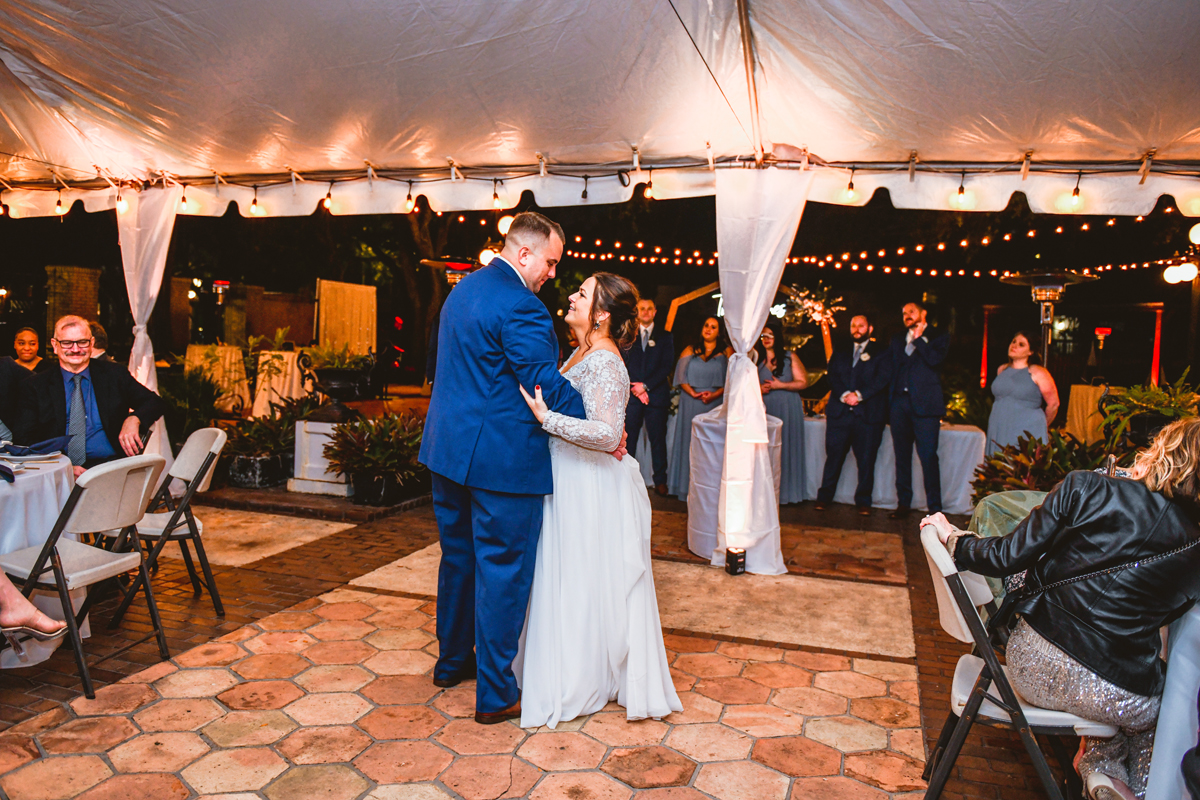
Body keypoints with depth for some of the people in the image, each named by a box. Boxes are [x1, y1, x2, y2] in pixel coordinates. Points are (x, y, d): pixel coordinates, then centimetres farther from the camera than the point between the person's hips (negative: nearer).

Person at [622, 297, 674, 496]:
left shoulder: (665, 336, 9)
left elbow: (666, 366, 1)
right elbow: (621, 364, 8)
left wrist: (646, 385, -8)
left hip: (656, 394, 0)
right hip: (632, 394, 0)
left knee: (658, 438, 2)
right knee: (628, 437, -1)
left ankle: (660, 480, 10)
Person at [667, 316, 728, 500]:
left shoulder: (726, 353, 7)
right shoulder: (690, 350, 10)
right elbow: (680, 375, 2)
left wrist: (715, 394, -17)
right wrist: (693, 393, -12)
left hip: (715, 402, -1)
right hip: (690, 402, 1)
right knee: (689, 441, 3)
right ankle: (687, 484, 12)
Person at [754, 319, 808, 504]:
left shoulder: (790, 356, 4)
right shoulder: (757, 357, 10)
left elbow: (803, 382, 0)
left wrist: (780, 385, -11)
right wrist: (759, 388, -5)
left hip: (787, 409, -2)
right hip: (764, 408, 2)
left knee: (785, 449, -1)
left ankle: (785, 492, 7)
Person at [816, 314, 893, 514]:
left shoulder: (881, 352, 9)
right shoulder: (840, 352, 18)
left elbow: (883, 378, -4)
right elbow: (832, 375, 7)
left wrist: (859, 395, -14)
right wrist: (844, 395, -11)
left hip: (868, 413, -2)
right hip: (839, 412, 2)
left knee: (866, 459, 1)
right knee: (834, 456, 2)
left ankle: (863, 501, 11)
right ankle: (824, 497, 10)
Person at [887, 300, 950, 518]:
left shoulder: (938, 337, 5)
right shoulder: (898, 339, 19)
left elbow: (935, 358, -14)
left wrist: (918, 339, -5)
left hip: (925, 403, -5)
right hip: (900, 402, 5)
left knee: (928, 457, -6)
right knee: (902, 455, 8)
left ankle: (934, 507, 0)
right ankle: (904, 503, 16)